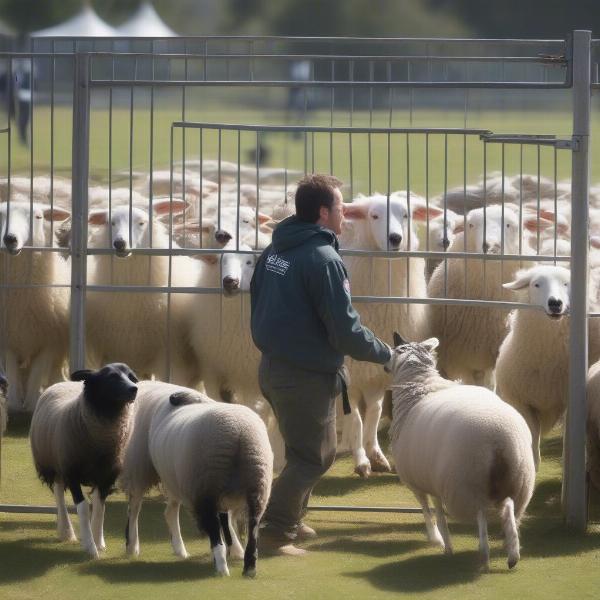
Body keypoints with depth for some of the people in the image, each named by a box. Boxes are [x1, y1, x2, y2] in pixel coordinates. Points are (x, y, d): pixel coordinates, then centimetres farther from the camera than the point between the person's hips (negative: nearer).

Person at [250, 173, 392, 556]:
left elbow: (259, 308, 16)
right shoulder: (323, 259, -20)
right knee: (314, 457, 3)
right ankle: (276, 531, -1)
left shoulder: (276, 251, 6)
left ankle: (289, 520, 30)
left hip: (274, 365, 9)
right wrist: (384, 353, -7)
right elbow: (345, 330, -20)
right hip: (308, 376, -9)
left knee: (306, 451, 24)